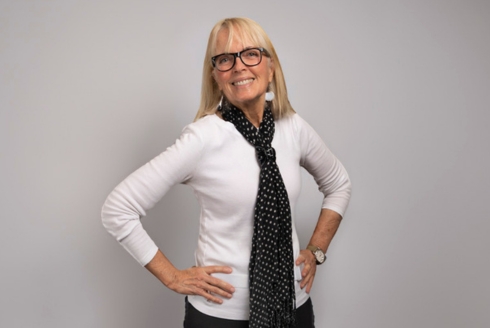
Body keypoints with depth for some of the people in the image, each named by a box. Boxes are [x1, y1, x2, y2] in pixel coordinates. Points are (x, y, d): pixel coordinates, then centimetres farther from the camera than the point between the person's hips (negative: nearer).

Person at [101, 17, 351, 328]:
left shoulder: (295, 128, -5)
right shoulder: (204, 137, -18)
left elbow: (338, 184, 14)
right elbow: (117, 209, -15)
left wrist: (317, 251, 6)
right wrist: (173, 277, -11)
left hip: (293, 301, 4)